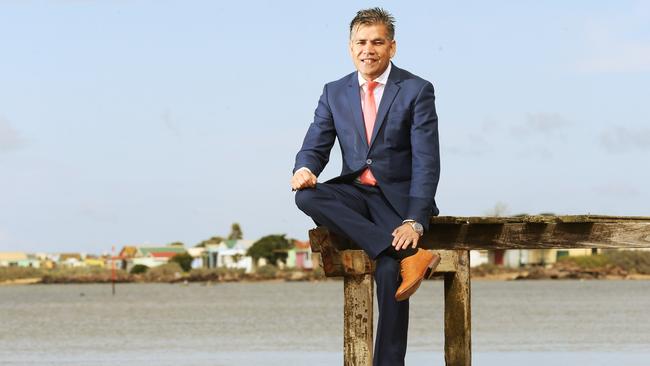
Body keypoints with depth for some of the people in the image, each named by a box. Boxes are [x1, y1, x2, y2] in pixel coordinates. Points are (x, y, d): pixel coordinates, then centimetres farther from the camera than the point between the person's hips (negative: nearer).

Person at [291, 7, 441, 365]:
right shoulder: (334, 93, 9)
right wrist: (304, 169, -20)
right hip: (355, 195, 4)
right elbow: (315, 147, 7)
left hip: (398, 197, -4)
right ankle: (408, 254, -33)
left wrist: (414, 222, -23)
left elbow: (426, 162, -10)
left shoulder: (417, 91, -4)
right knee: (307, 197, -29)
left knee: (389, 271, -30)